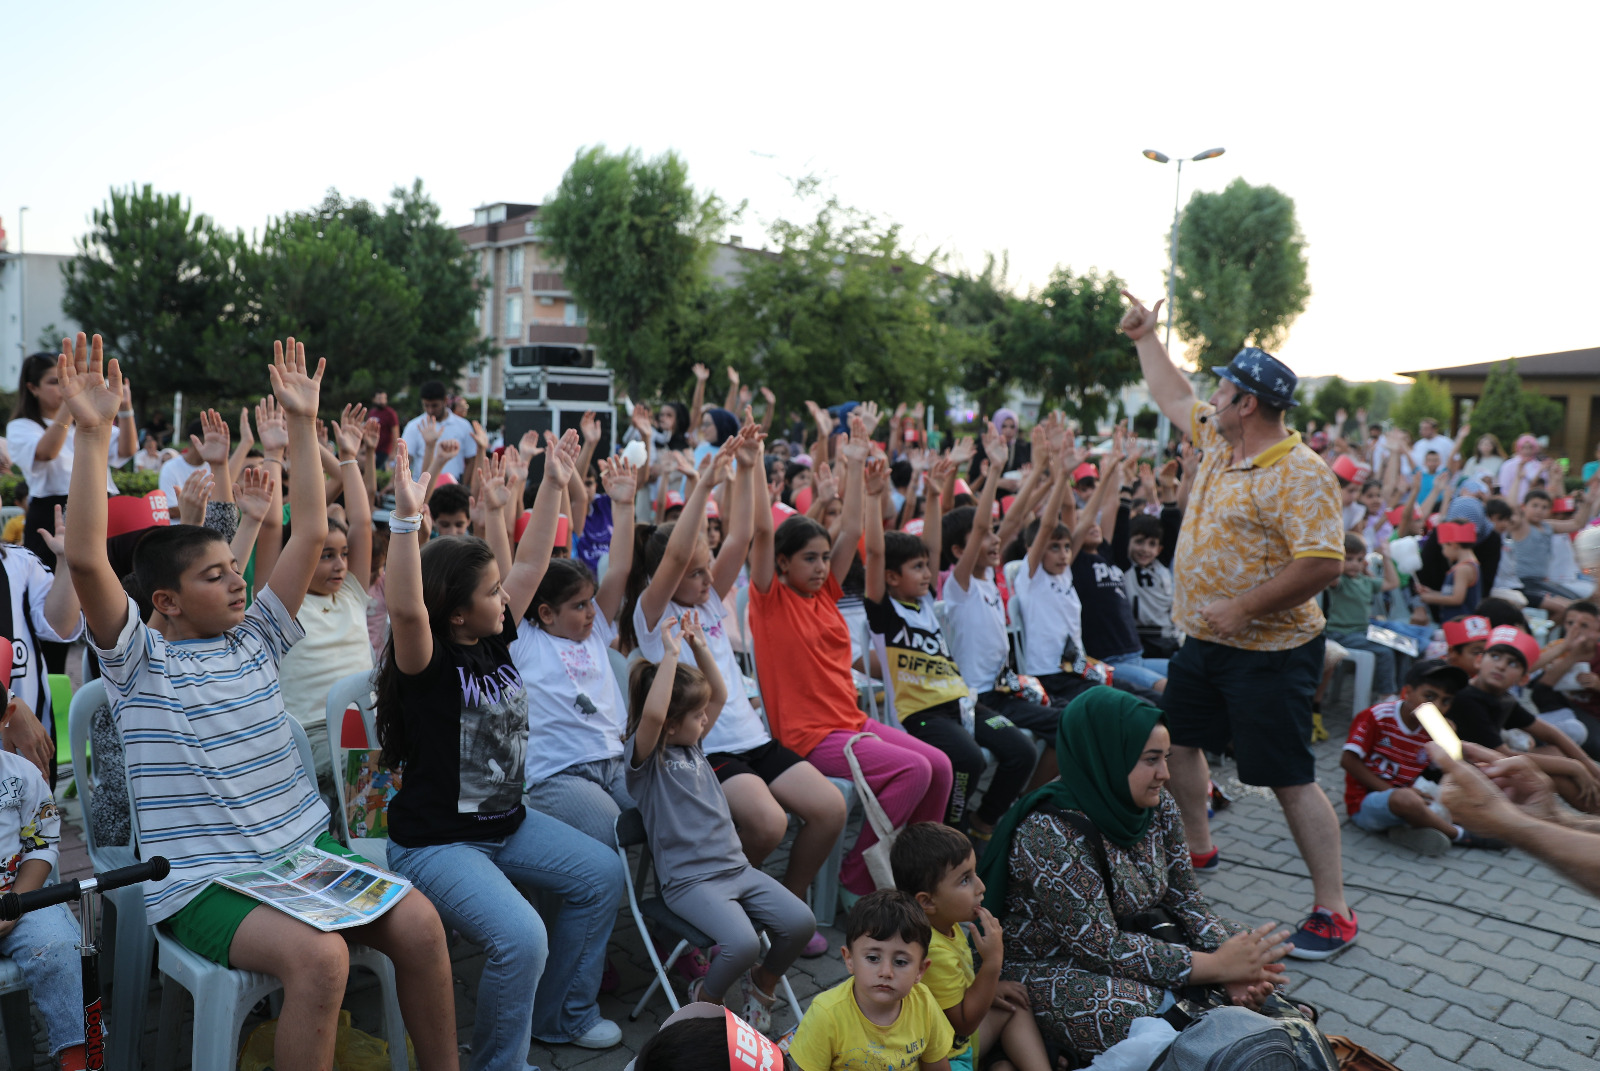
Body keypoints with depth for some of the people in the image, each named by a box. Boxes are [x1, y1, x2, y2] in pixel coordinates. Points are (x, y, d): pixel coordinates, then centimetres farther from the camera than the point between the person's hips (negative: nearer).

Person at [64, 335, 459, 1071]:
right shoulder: (139, 661, -1)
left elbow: (310, 534, 7)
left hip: (304, 848, 5)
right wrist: (92, 432, -22)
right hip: (203, 880, -5)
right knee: (318, 957, -30)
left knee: (419, 923, -18)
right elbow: (85, 560, -18)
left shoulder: (254, 639, 11)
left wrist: (302, 421, 5)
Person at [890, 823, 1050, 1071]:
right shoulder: (934, 953, -32)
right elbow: (964, 1023, -21)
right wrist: (993, 962, -25)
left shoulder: (944, 923, -4)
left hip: (959, 1039, 10)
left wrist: (990, 988, 6)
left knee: (1017, 1006, 17)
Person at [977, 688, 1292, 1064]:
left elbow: (1186, 900, -1)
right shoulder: (1053, 834, -30)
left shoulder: (1158, 808, -5)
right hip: (1046, 968, -7)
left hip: (1127, 938, 8)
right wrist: (1216, 966, -26)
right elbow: (1101, 947, -29)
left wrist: (1230, 962, -21)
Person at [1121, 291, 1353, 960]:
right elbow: (1174, 400, 23)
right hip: (1203, 642, 9)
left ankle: (1334, 912, 9)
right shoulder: (1219, 444, 6)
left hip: (1268, 652, -9)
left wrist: (1242, 608, -28)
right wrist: (1145, 338, 28)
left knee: (1290, 778, -4)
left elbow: (1322, 563, -29)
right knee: (1176, 740, 19)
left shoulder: (1299, 474, -21)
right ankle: (1198, 849, 40)